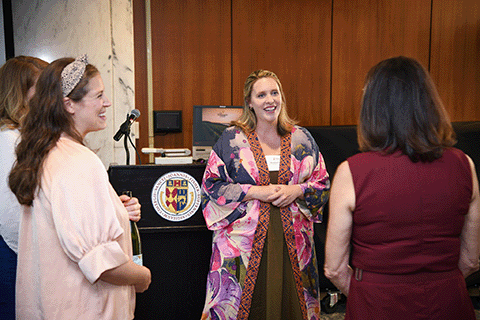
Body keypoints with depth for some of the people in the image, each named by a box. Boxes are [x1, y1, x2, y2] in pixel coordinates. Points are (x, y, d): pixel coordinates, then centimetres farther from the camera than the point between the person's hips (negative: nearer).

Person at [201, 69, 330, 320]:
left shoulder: (302, 139, 6)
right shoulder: (231, 140, -1)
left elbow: (323, 182, 11)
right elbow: (210, 186, -3)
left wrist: (297, 190, -9)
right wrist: (253, 192, -13)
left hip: (292, 241, 3)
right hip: (245, 240, -2)